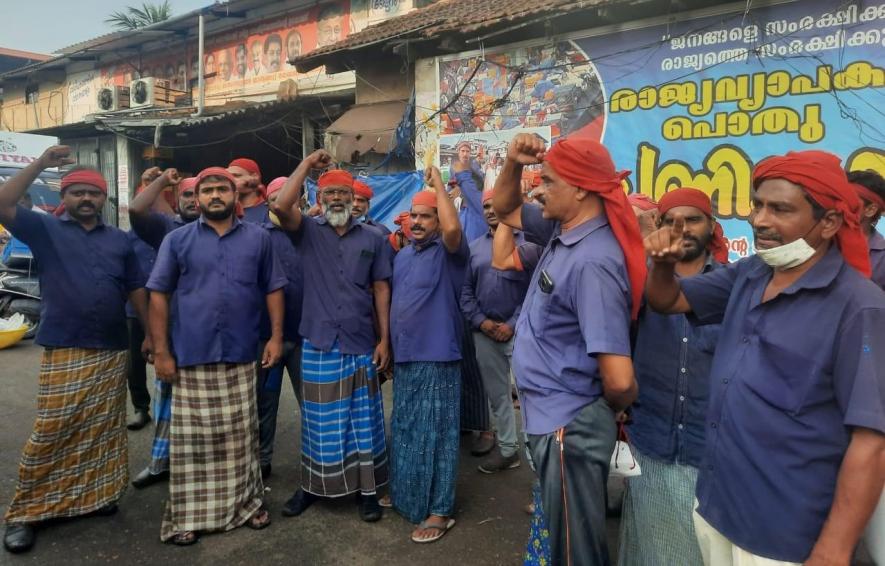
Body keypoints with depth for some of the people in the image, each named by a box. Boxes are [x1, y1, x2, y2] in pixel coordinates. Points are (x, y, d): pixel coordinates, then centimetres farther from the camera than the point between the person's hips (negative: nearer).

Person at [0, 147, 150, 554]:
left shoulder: (119, 240, 14)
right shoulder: (45, 229, 6)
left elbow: (137, 290, 15)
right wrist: (40, 164, -13)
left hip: (113, 352, 4)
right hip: (64, 352, -3)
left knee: (103, 431, 11)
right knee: (51, 432, -4)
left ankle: (95, 494, 25)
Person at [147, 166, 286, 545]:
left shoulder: (259, 238, 6)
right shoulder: (177, 240, 3)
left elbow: (273, 289, 9)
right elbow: (158, 296, 1)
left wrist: (276, 336, 0)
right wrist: (161, 351, -4)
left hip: (240, 356, 1)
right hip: (192, 357, -1)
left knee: (240, 435, 10)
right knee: (193, 439, 6)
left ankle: (247, 503, 23)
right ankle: (188, 515, 17)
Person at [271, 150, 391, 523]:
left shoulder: (372, 239, 6)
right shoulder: (308, 232, 2)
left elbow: (381, 290, 5)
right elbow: (281, 206, -18)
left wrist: (384, 340, -1)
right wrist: (307, 164, -10)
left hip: (362, 344, 1)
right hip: (318, 343, -1)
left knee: (363, 419, 9)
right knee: (319, 420, 10)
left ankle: (367, 488, 21)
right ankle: (312, 485, 27)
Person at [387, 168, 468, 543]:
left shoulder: (449, 253, -9)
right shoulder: (402, 255, 13)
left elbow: (453, 228, -32)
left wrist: (438, 184, -19)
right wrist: (387, 344, 17)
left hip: (436, 357, -7)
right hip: (403, 356, 7)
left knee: (435, 433, 0)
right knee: (403, 431, 18)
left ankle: (439, 510, 11)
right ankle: (403, 492, 36)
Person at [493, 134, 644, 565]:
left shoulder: (592, 262, -27)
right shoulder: (562, 229, 2)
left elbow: (620, 379, -31)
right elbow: (505, 211, 18)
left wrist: (609, 410, -8)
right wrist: (513, 162, -1)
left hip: (568, 426, -9)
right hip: (551, 417, 9)